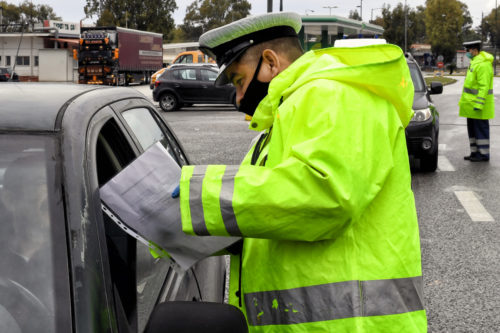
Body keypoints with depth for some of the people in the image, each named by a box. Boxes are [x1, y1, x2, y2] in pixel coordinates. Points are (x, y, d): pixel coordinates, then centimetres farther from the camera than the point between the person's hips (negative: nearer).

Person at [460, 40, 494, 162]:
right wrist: (463, 100, 23)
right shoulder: (474, 61, 15)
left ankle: (484, 154, 1)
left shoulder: (483, 65, -18)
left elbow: (484, 86, -23)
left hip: (479, 104, -10)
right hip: (471, 104, 10)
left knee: (481, 129, -4)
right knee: (472, 129, 14)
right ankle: (475, 152, 21)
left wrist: (479, 104, -26)